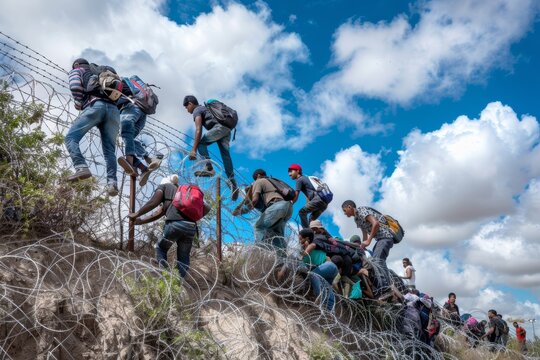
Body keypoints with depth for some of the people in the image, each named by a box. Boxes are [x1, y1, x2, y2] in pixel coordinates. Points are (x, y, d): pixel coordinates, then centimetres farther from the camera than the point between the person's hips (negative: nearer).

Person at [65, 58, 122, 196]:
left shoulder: (76, 71, 26)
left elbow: (75, 86, 2)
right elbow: (118, 85, 24)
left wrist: (78, 104, 13)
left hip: (94, 106, -4)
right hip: (113, 109, 5)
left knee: (71, 138, -3)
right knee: (109, 150, -2)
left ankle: (81, 168, -27)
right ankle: (112, 182, -22)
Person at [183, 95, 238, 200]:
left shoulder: (197, 111, 5)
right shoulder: (205, 108, 33)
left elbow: (198, 130, -9)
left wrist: (193, 149, -13)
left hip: (219, 127, -9)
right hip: (227, 129, 9)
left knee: (201, 143, -2)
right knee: (226, 155, 4)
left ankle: (209, 168, -17)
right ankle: (232, 182, -1)